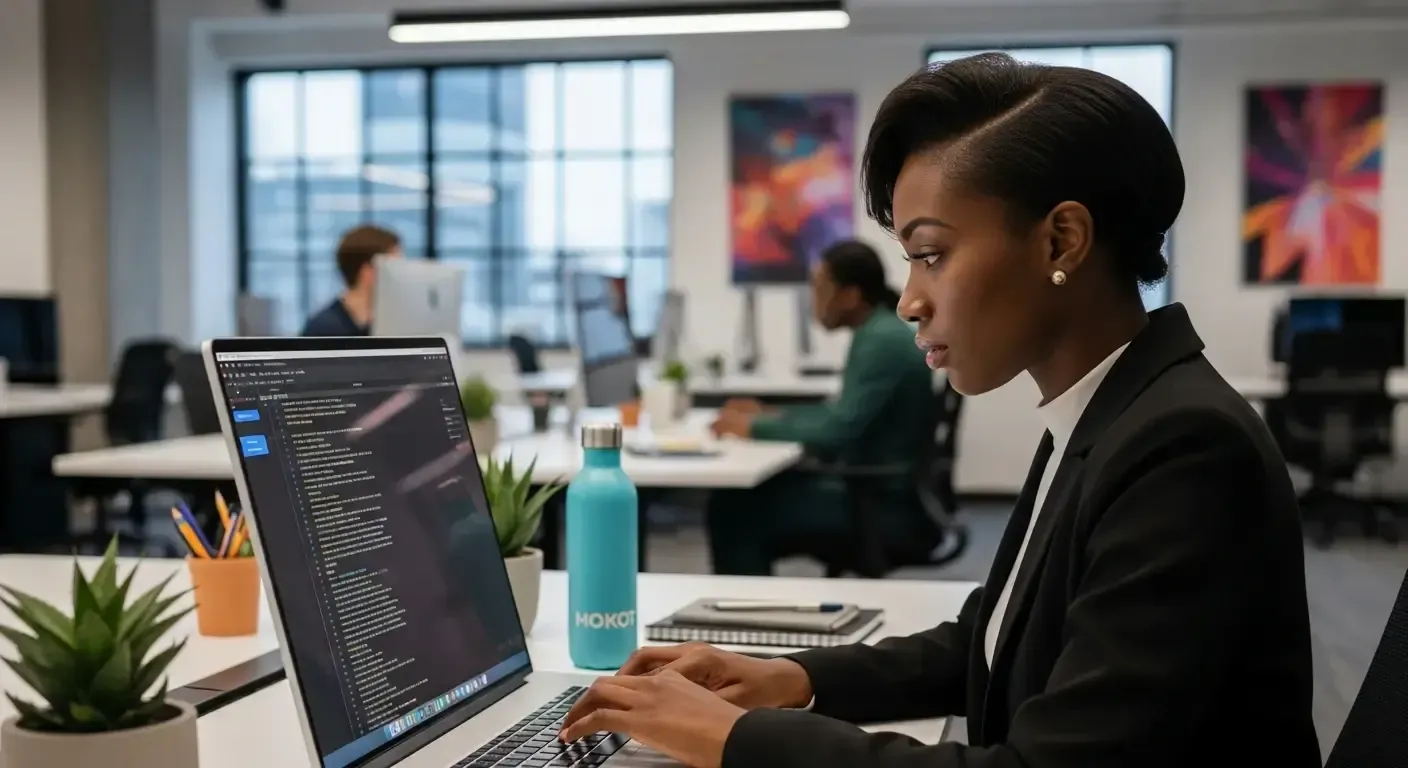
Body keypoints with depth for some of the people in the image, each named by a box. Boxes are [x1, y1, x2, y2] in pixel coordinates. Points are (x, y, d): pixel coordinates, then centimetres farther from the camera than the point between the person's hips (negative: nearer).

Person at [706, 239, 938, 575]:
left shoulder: (883, 341, -18)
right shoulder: (879, 333, 12)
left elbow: (838, 429, -25)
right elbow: (843, 415, 22)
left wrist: (754, 428, -14)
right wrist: (769, 416, 10)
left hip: (893, 507, -10)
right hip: (878, 490, 10)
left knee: (735, 511, -15)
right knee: (743, 497, 8)